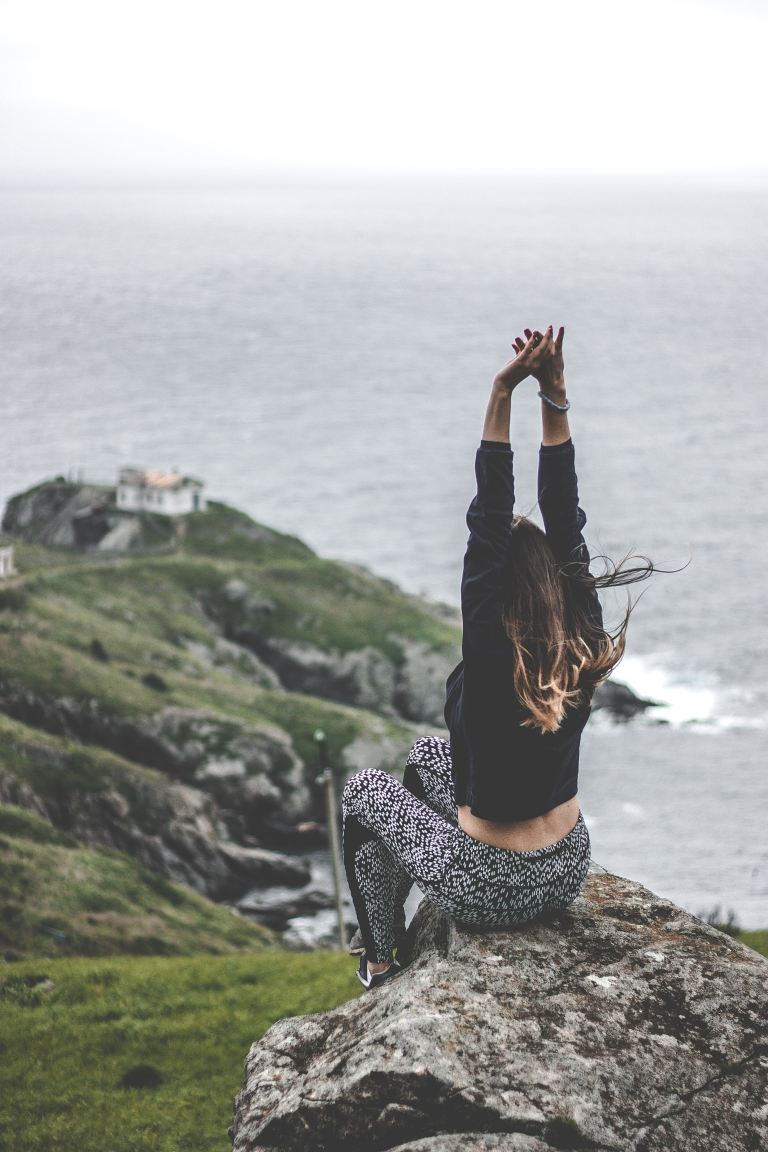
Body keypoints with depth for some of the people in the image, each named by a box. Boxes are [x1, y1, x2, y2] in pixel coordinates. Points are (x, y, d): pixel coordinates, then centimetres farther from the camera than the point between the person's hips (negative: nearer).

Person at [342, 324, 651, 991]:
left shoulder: (492, 660, -27)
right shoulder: (586, 649, -13)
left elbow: (489, 525, -30)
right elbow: (567, 520, -11)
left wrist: (502, 397, -31)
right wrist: (554, 398, -15)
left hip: (493, 894, -6)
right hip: (568, 875, 6)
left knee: (366, 788, 20)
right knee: (427, 753, 29)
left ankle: (383, 963, 26)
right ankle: (419, 930, 40)